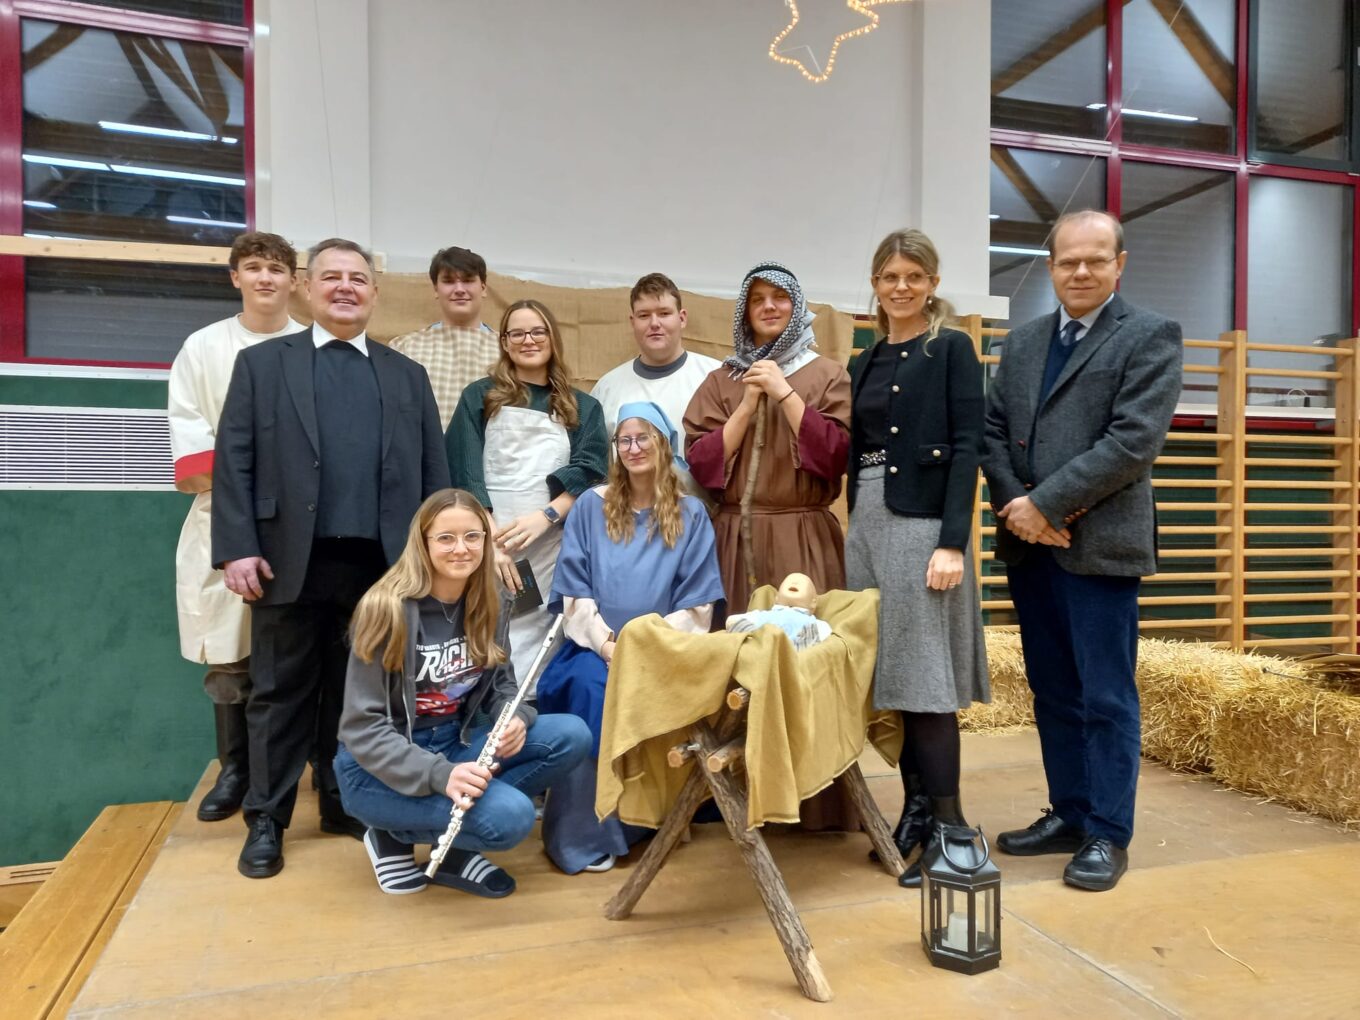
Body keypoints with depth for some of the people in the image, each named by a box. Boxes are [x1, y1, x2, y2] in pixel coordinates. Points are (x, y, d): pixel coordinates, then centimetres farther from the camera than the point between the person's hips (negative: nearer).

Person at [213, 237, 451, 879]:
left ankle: (347, 803, 26)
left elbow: (434, 473, 11)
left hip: (383, 563, 2)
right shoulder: (261, 363, 9)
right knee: (281, 693, 8)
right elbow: (233, 462, 2)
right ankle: (267, 821, 20)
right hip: (291, 560, -1)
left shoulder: (408, 376, 14)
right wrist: (237, 549, -8)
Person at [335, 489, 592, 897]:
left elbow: (501, 684, 8)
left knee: (571, 736, -13)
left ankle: (454, 850, -4)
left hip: (456, 743, 7)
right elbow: (361, 726, -19)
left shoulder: (490, 605, -1)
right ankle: (395, 834, -1)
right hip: (381, 767, -6)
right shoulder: (387, 608, -19)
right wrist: (438, 775, -32)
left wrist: (516, 719, -17)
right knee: (510, 816, -29)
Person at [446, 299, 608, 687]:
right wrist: (488, 539, -11)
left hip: (553, 547, 1)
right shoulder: (480, 397, 13)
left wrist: (546, 516, -13)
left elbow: (589, 473, 4)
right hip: (486, 544, -1)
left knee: (537, 648, -4)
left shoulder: (583, 408, 16)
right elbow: (465, 473, 2)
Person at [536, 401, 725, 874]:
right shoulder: (591, 506, 7)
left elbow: (696, 605, 0)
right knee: (593, 687, -30)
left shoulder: (690, 514, 6)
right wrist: (608, 645, -13)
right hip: (596, 646, 0)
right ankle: (581, 833, -19)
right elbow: (575, 593, 1)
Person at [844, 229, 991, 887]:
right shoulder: (866, 363, 17)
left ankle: (946, 827, 5)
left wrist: (952, 542, -18)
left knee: (924, 673, -5)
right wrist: (855, 531, 14)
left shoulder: (951, 350, -1)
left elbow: (966, 447, -10)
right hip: (866, 522, 7)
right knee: (889, 672, 9)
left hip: (922, 520, -6)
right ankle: (914, 811, 21)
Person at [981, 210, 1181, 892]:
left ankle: (1107, 834, 15)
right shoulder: (1022, 341, 15)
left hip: (1100, 545, -5)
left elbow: (1135, 440, -13)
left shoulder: (1150, 336, -1)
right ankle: (1068, 814, 26)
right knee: (1052, 692, 13)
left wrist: (1046, 504, -15)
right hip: (1029, 546, 6)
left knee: (1105, 697, 2)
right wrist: (1017, 507, -6)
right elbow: (992, 431, 10)